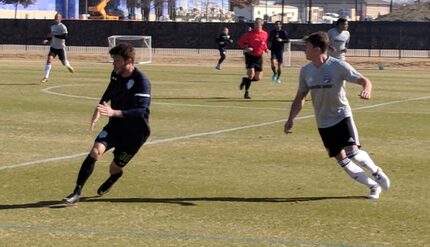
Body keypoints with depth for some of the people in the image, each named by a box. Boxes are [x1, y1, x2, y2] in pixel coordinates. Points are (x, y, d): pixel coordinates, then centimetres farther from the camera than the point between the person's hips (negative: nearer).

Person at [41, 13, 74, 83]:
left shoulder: (62, 27, -13)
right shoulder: (52, 27, 7)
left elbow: (65, 36, -25)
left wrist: (54, 35, -27)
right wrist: (47, 40, 0)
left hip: (61, 48, -4)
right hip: (53, 47, 4)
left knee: (64, 62, 8)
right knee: (49, 59, -15)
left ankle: (68, 66, 47)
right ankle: (46, 77, -16)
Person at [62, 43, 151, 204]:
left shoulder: (141, 82, -24)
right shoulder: (116, 75, 0)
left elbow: (141, 111, -35)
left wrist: (114, 112, -46)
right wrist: (99, 109, 17)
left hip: (135, 132, -5)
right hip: (115, 125, 5)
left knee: (114, 169, 6)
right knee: (96, 151, -22)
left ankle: (111, 181, 45)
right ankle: (77, 192, -20)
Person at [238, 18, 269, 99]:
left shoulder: (265, 34, 1)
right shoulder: (250, 34, -11)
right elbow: (241, 42, -4)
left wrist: (265, 49, 1)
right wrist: (245, 48, -20)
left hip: (259, 57, 4)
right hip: (250, 56, -4)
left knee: (258, 78, 3)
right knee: (251, 73, -19)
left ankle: (245, 80, 33)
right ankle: (246, 92, 1)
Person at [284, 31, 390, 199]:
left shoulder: (338, 66, -14)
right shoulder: (306, 71, 2)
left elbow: (364, 81, -14)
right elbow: (300, 97, 12)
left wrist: (366, 90, -37)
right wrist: (291, 119, 3)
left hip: (342, 116, -5)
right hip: (323, 123, 5)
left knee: (353, 152, -21)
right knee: (341, 159, 1)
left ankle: (376, 172, 9)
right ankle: (373, 186, 14)